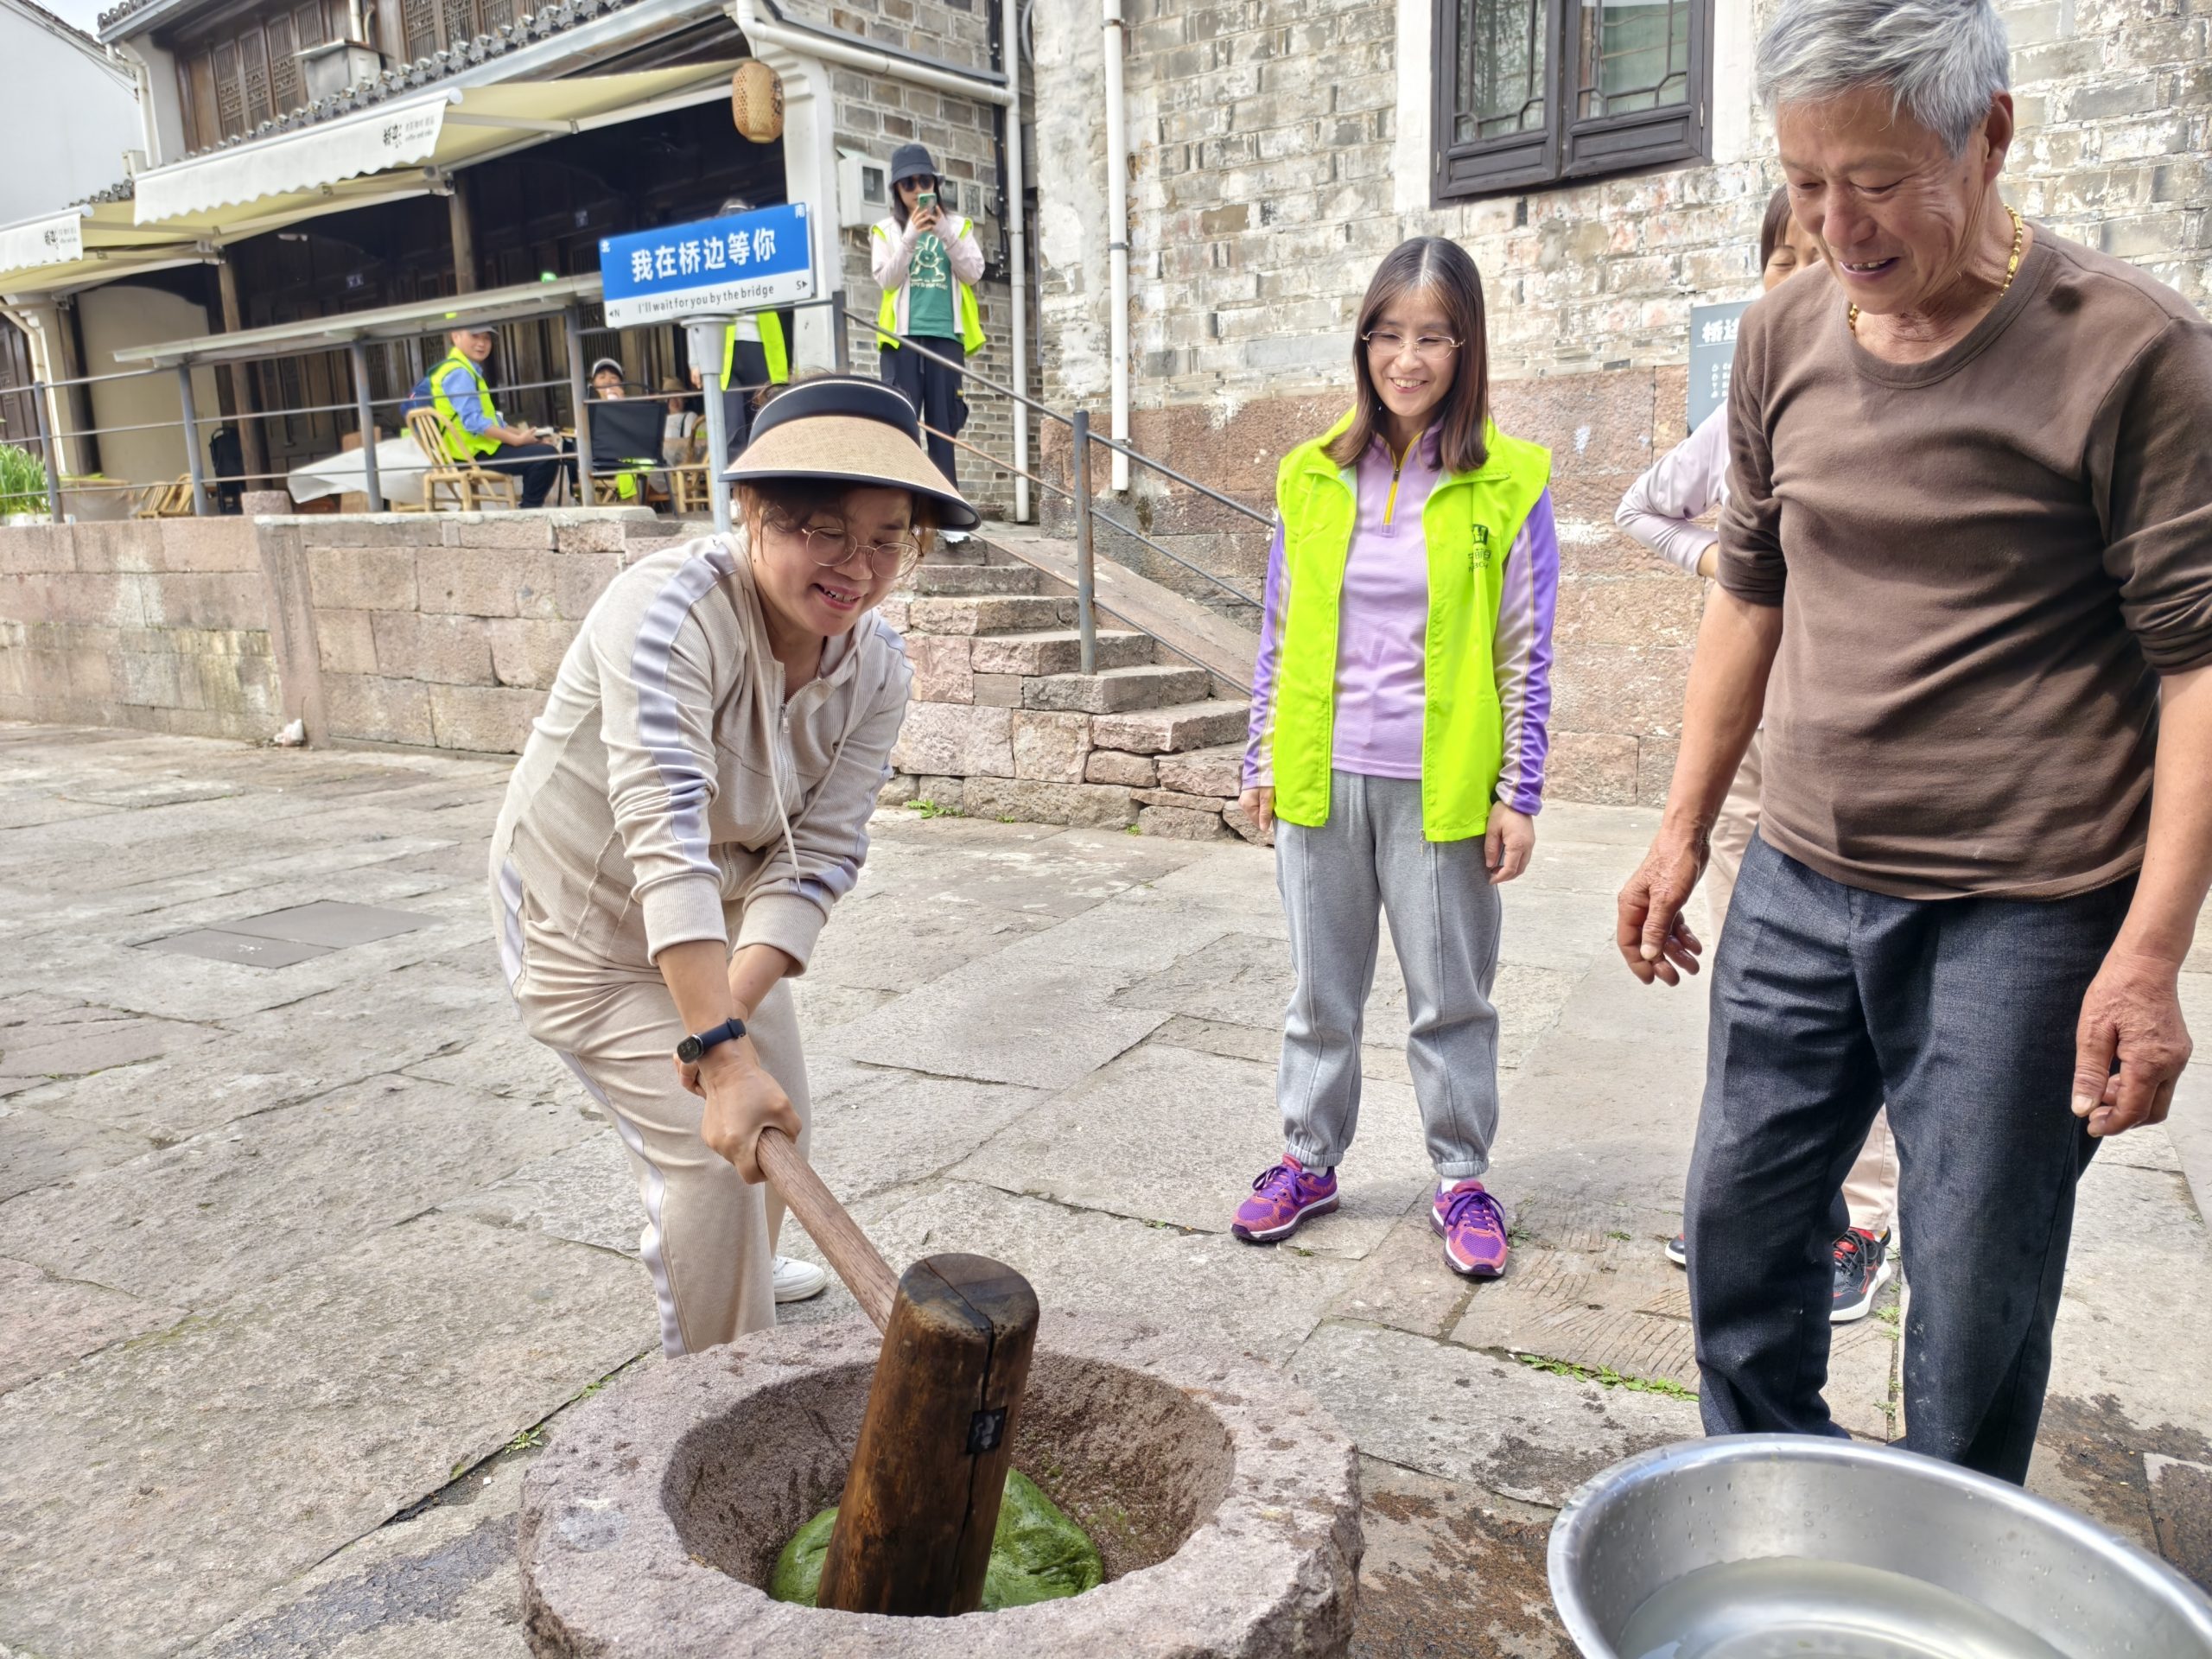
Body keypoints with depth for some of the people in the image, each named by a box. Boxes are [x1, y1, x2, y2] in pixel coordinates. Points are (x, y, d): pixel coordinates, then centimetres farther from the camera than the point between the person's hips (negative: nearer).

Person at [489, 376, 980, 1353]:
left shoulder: (877, 670, -15)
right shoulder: (671, 609, -35)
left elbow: (817, 856, -17)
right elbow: (666, 838, -43)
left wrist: (733, 1009, -30)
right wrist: (721, 1050, -48)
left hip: (716, 915, 7)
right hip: (586, 917, -6)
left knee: (775, 1123, 20)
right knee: (710, 1149, -10)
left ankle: (740, 1269, 52)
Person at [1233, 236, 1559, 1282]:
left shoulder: (1508, 484, -3)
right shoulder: (1313, 476, 5)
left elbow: (1527, 654, -3)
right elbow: (1280, 631, 9)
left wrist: (1519, 793, -5)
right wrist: (1263, 760, 8)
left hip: (1439, 789, -2)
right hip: (1321, 777, 3)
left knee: (1450, 995, 9)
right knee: (1321, 990, 15)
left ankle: (1461, 1180, 27)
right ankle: (1309, 1161, 31)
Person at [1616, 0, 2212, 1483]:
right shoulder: (1784, 336, 6)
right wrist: (1685, 831, 12)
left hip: (2019, 915, -5)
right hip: (1800, 887, 5)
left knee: (1976, 1305, 5)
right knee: (1742, 1232, 14)